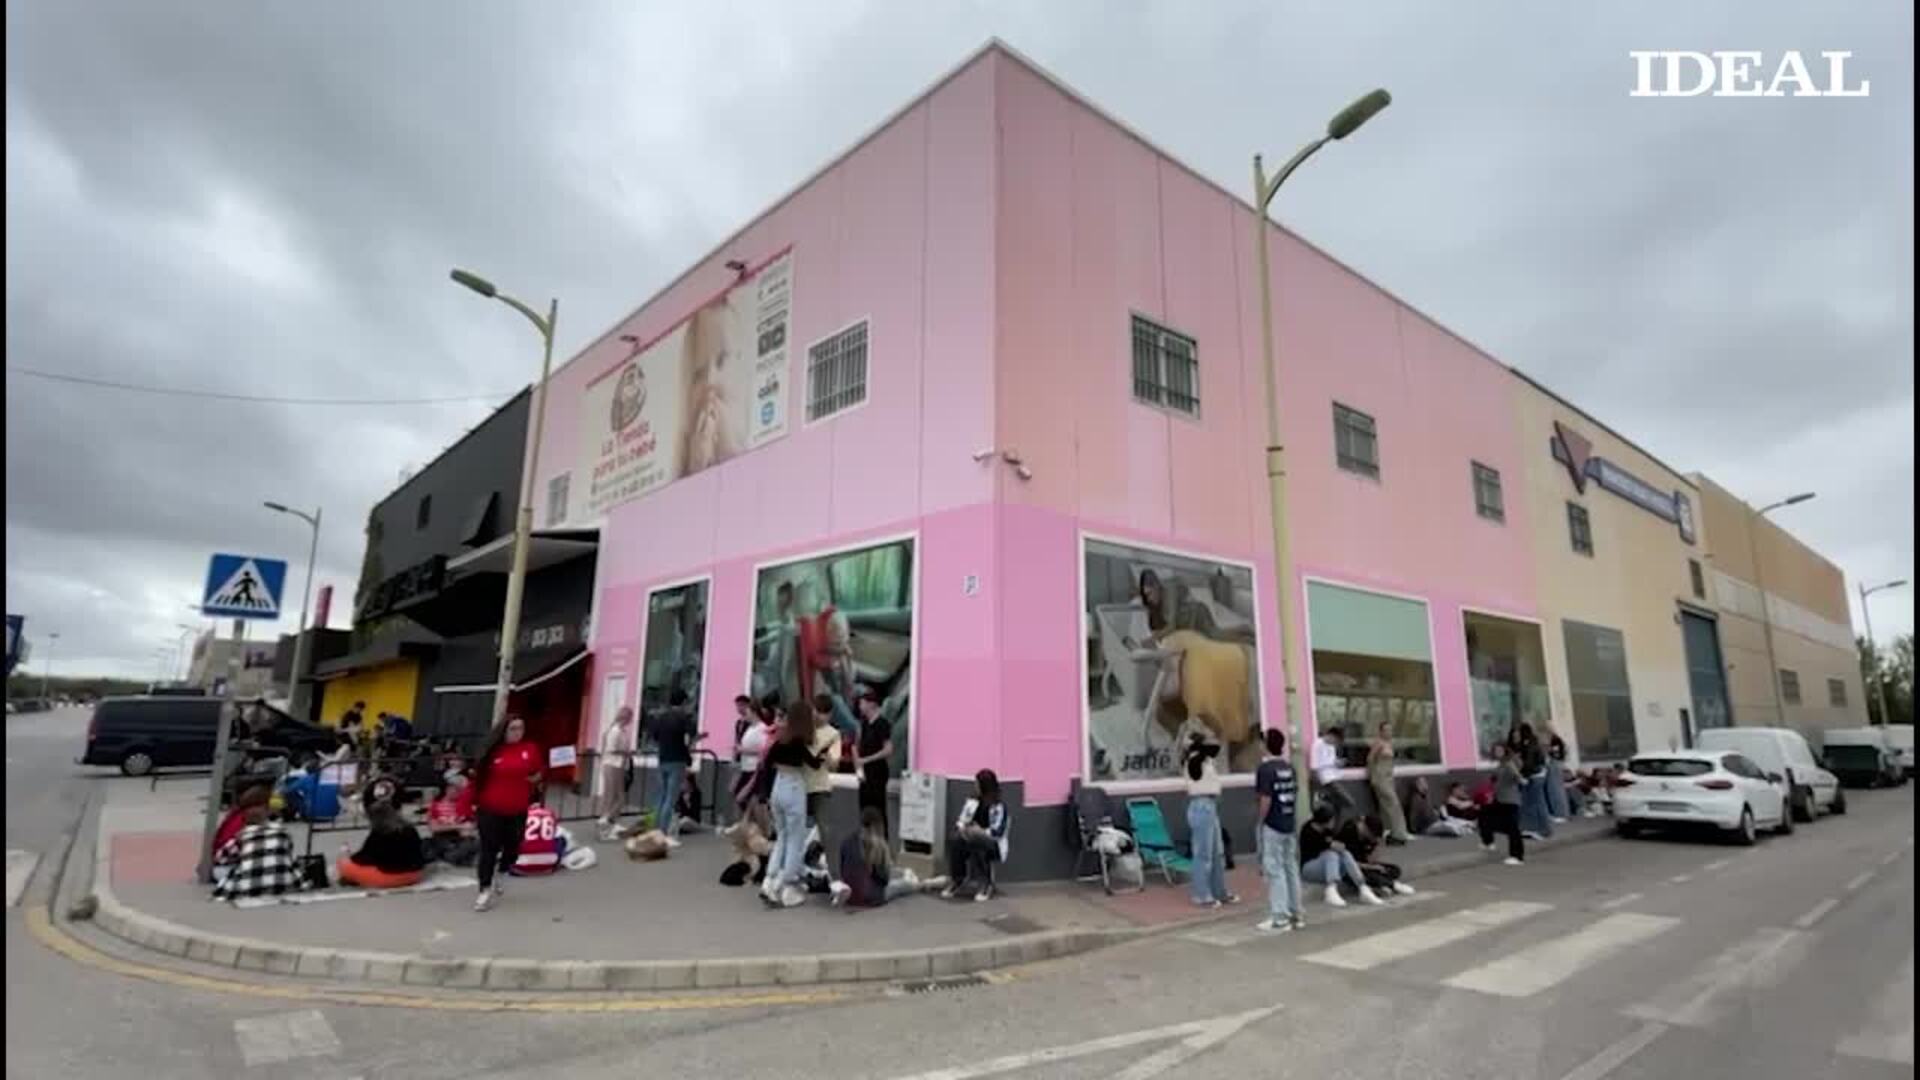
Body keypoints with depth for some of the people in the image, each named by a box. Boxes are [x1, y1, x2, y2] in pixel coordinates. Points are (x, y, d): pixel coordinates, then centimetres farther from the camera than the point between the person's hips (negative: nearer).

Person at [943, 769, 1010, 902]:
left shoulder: (999, 807, -12)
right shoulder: (972, 802, 7)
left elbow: (997, 832, -20)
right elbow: (959, 821, 5)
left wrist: (980, 832, -29)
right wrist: (962, 828, -17)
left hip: (993, 845, -5)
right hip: (972, 840, 5)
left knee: (978, 847, -39)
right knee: (954, 842, -27)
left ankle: (986, 885, -19)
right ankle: (956, 881, -11)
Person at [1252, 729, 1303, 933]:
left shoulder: (1265, 768, -15)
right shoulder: (1289, 767, 8)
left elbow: (1266, 799, -19)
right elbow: (1292, 794, 13)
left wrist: (1260, 822, -9)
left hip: (1272, 825, -7)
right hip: (1289, 823, 8)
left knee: (1275, 870, -2)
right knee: (1291, 868, 13)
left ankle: (1280, 918, 1)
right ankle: (1295, 914, 20)